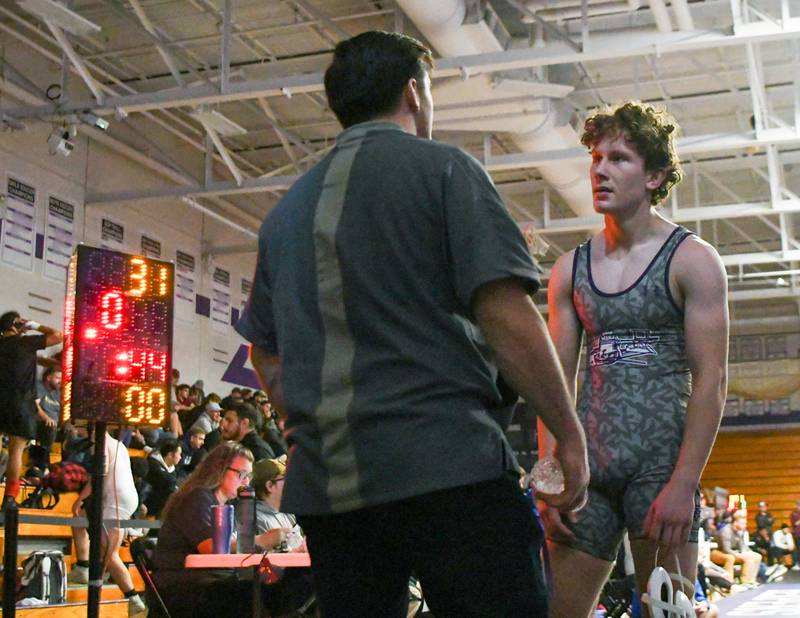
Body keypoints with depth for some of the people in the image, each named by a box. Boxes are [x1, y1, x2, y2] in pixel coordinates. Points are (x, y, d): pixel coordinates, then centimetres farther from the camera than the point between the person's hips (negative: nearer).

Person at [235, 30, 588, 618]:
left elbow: (266, 354, 23)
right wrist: (569, 432, -3)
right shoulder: (442, 168, 0)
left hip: (325, 481, 7)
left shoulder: (289, 208, 18)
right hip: (446, 467, -6)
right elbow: (507, 316, -11)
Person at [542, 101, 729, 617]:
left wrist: (684, 486, -16)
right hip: (587, 462, 4)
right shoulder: (570, 269, 11)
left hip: (662, 459, -4)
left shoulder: (692, 260, -1)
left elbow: (711, 380, -7)